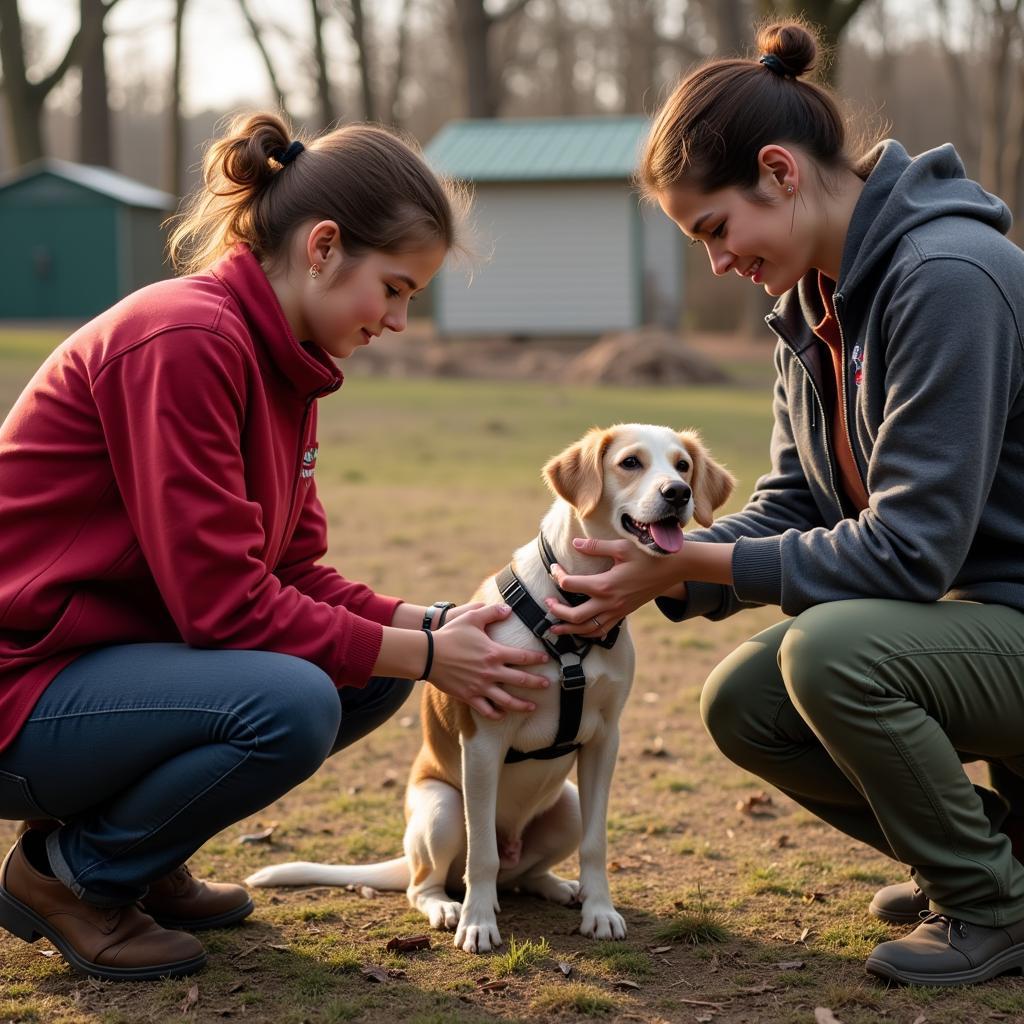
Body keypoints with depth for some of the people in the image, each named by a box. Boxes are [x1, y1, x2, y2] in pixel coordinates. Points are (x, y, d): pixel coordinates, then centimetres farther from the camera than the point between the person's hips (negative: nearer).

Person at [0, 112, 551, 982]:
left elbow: (295, 574, 7)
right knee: (290, 704, -30)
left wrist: (439, 627, -8)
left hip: (120, 657, 10)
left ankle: (140, 860, 12)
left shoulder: (282, 361, 8)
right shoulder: (182, 340, -22)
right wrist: (423, 655, -18)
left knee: (377, 671, 0)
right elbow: (221, 601, -25)